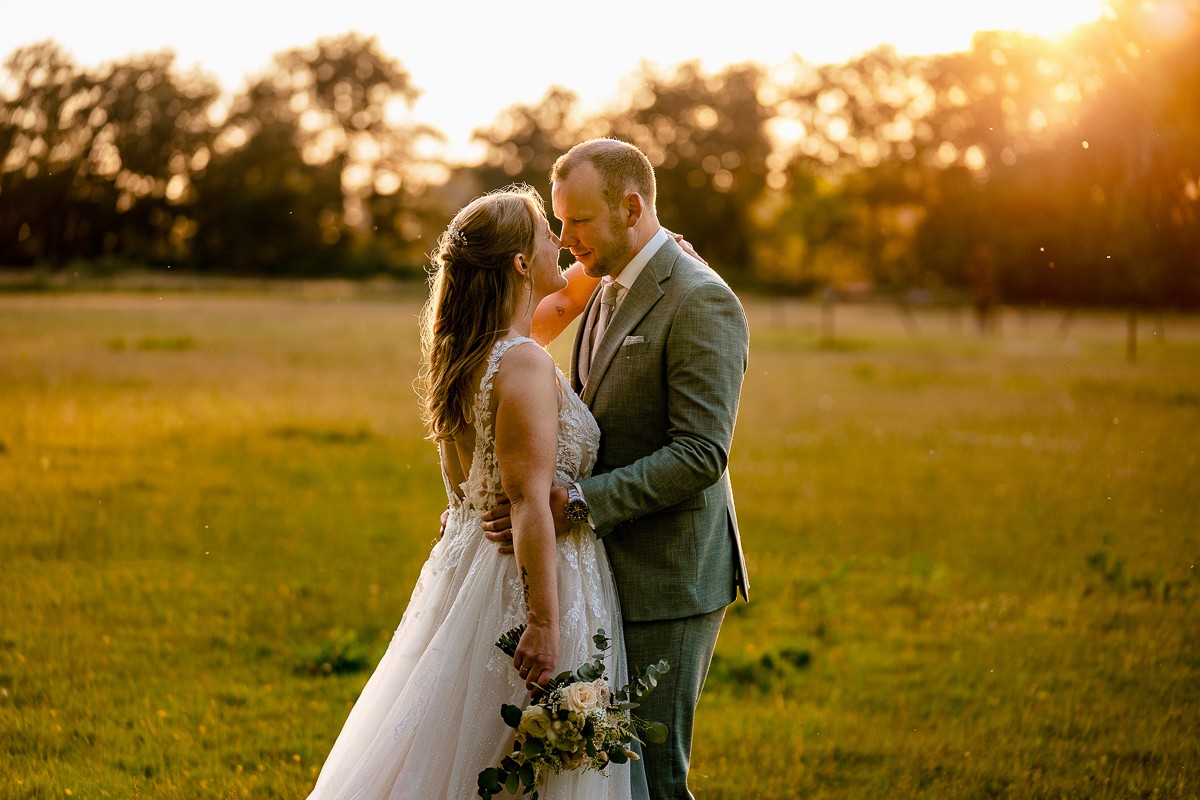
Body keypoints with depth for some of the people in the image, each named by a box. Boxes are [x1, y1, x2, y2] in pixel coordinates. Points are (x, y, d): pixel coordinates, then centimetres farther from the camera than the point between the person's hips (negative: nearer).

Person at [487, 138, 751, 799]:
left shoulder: (701, 301, -15)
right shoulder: (608, 291, 14)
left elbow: (699, 454, -22)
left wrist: (577, 502, -26)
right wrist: (496, 495, 6)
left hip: (666, 581, -9)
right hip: (609, 572, 9)